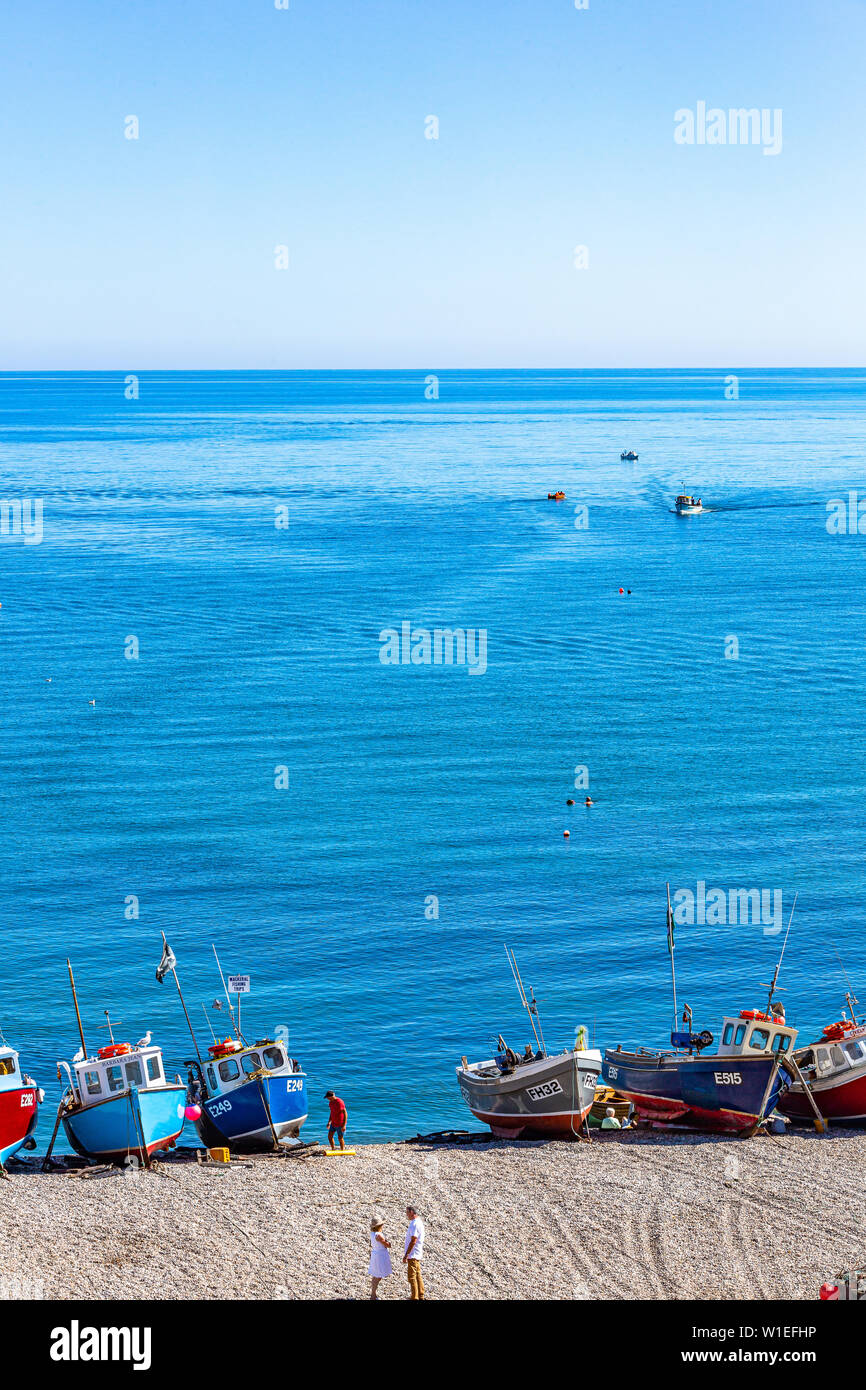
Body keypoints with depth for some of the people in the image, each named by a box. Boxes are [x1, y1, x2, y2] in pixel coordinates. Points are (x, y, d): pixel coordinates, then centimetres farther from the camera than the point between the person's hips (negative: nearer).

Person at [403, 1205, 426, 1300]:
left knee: (412, 1277, -5)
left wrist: (406, 1255, -22)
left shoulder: (414, 1224, -20)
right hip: (417, 1254, 10)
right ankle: (421, 1295, 22)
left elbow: (413, 1241, -24)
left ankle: (414, 1297, -3)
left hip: (412, 1255, -10)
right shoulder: (419, 1222, 12)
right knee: (418, 1275, 16)